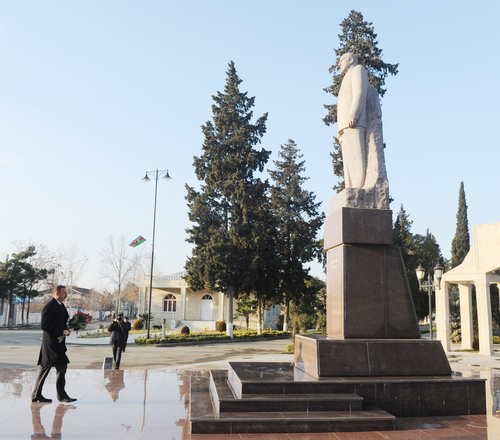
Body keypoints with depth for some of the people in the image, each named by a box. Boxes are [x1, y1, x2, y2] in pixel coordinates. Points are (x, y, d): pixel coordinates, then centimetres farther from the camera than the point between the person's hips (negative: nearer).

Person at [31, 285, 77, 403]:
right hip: (51, 341, -10)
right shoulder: (50, 306, -14)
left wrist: (67, 329, 6)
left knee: (45, 368, 14)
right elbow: (45, 325, -20)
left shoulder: (61, 305, 16)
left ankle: (36, 395, 21)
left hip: (58, 341, 10)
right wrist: (62, 332, -18)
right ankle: (61, 395, 2)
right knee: (62, 367, -7)